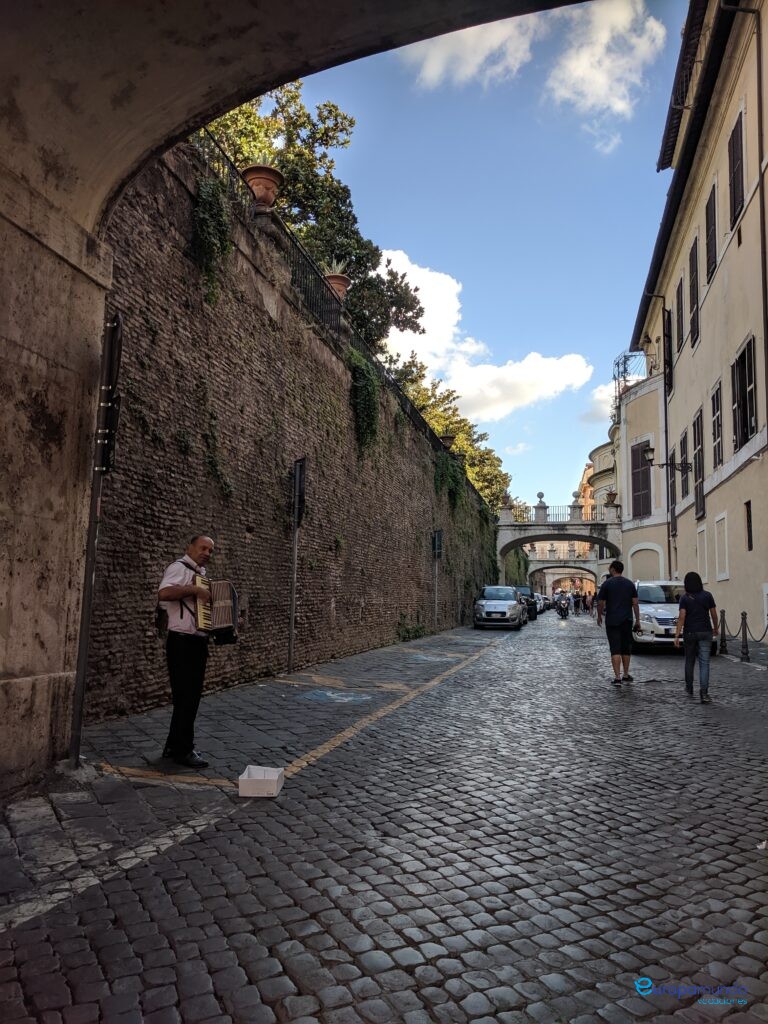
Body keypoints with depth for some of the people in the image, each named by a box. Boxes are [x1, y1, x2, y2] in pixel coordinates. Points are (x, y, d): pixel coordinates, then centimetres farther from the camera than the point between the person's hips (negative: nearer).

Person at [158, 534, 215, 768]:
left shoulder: (202, 574, 17)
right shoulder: (180, 567, -10)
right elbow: (163, 593, -30)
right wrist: (195, 589, -27)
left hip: (198, 642, 9)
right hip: (183, 642, -9)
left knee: (191, 696, 15)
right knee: (185, 696, -4)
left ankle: (175, 746, 26)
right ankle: (183, 750, 6)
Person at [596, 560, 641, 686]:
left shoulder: (607, 584, -6)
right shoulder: (630, 584, 5)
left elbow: (600, 603, -4)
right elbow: (635, 603, 3)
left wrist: (599, 616, 11)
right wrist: (637, 620, 7)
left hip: (612, 621, -4)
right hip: (627, 621, 4)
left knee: (615, 649, -4)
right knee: (626, 649, 15)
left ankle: (617, 677, -10)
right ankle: (626, 675, 24)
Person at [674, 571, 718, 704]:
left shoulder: (684, 598, -6)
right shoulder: (707, 595, 0)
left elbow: (681, 617, -12)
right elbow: (714, 614, 4)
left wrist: (677, 635, -11)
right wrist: (715, 629, 21)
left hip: (689, 633, 0)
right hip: (705, 633, 0)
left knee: (689, 661, 16)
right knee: (704, 663, -3)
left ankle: (689, 689, 28)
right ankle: (704, 692, -15)